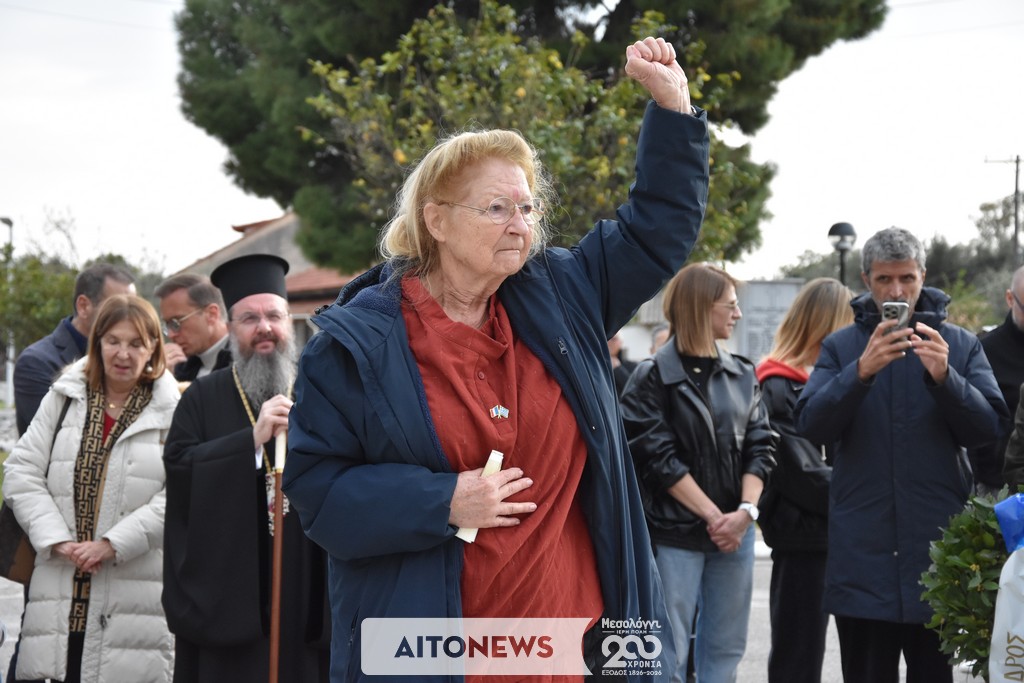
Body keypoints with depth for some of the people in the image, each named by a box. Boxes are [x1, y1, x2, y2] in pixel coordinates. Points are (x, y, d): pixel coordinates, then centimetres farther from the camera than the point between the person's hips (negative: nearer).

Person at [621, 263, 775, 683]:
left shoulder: (742, 375, 12)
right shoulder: (653, 377, -5)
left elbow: (759, 447, 6)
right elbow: (658, 457, -11)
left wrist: (746, 509, -10)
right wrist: (712, 515, -14)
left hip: (733, 531, 5)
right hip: (675, 533, -5)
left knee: (725, 649, 9)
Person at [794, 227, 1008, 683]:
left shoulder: (960, 345, 9)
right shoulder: (840, 348, 8)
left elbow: (990, 427, -3)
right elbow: (811, 426, -7)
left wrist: (945, 377, -20)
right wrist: (862, 371, -22)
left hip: (938, 545, 0)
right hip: (863, 552, 0)